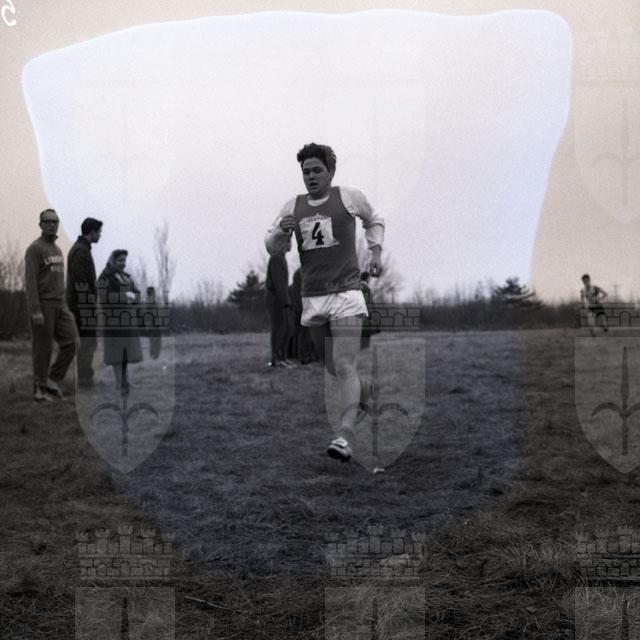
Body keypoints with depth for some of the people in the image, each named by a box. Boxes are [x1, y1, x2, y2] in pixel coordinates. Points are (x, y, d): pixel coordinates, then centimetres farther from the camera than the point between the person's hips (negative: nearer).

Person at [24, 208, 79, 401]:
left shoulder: (58, 250, 17)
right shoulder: (34, 248, -8)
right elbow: (30, 281, -15)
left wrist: (64, 306, 19)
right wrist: (35, 310, -22)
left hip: (59, 305, 7)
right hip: (42, 304, -7)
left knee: (71, 342, -4)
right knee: (43, 349, -3)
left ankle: (52, 380, 7)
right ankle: (40, 390, 7)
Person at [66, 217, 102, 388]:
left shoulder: (80, 248, 17)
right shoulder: (81, 251, -15)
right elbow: (80, 282, -21)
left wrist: (92, 302, 21)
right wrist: (88, 307, -21)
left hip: (82, 305, 10)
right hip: (83, 305, -10)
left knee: (88, 342, 13)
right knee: (88, 342, -7)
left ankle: (85, 379, 18)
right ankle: (85, 381, -4)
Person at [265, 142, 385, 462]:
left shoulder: (349, 196, 3)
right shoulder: (293, 206, 10)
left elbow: (374, 221, 21)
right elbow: (270, 247, 12)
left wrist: (375, 251, 6)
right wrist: (281, 231, -9)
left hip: (345, 294, -4)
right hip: (312, 298, 4)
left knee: (344, 366, -17)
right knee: (332, 367, 13)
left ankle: (344, 436, -24)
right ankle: (367, 390, 43)